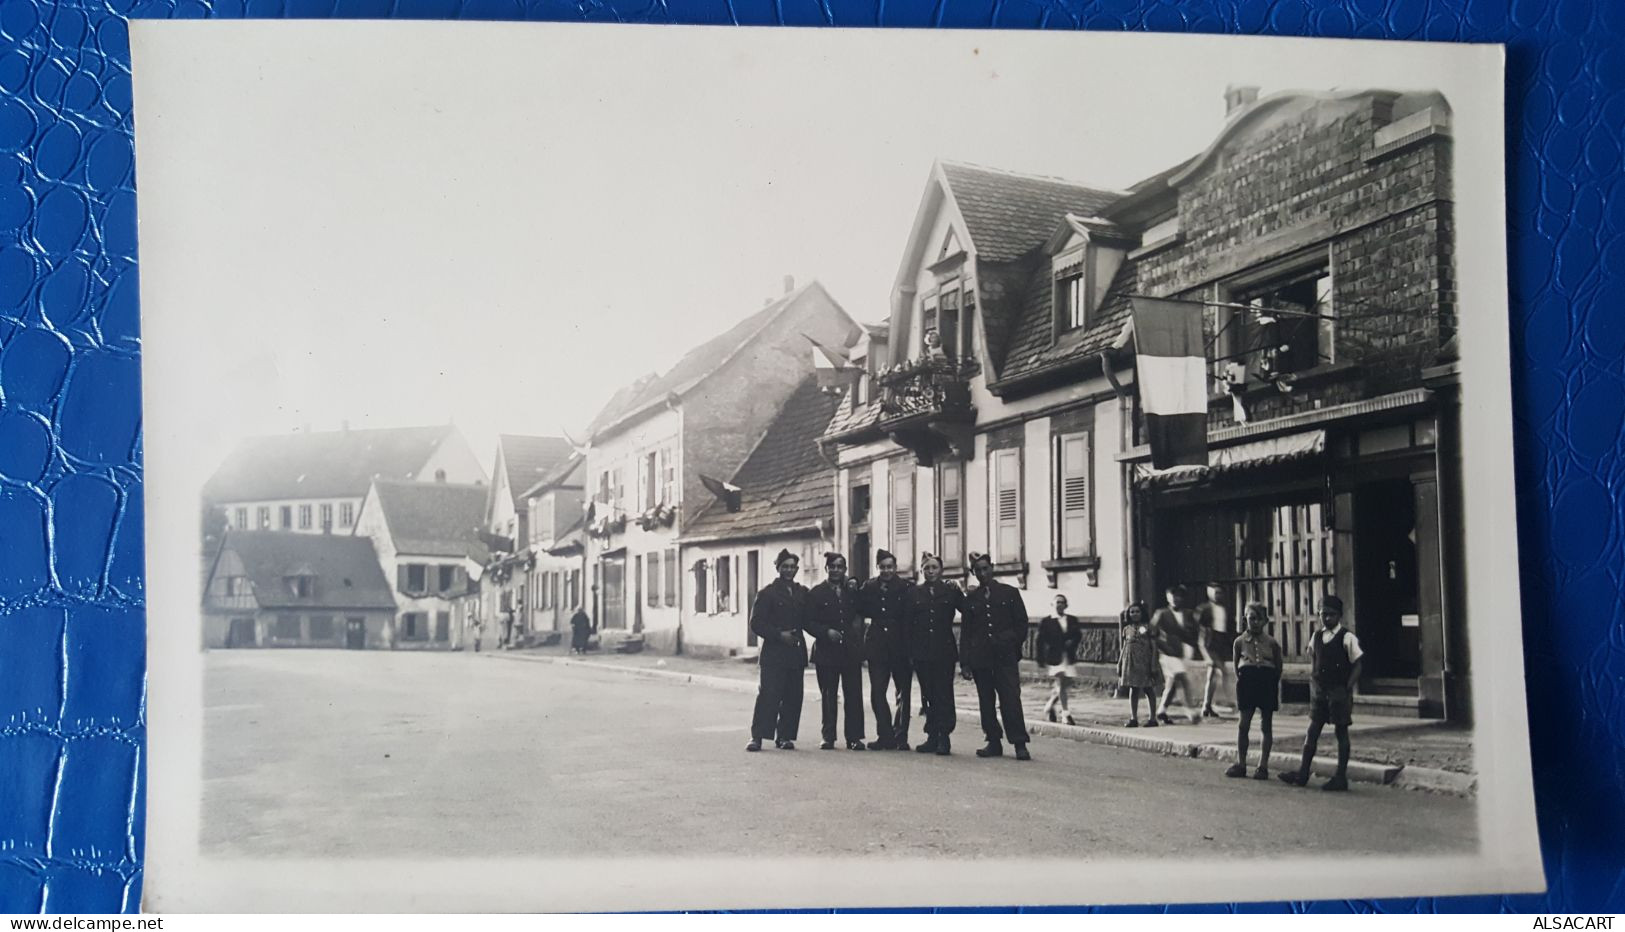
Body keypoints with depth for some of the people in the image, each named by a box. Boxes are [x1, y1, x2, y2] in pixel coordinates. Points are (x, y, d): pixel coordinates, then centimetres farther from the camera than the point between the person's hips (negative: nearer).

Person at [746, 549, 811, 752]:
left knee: (793, 697, 2)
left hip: (796, 653, 4)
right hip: (773, 653, -4)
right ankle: (757, 736, -7)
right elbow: (756, 623, -4)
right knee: (768, 695, -10)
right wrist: (779, 635, -13)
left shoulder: (803, 593, 15)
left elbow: (808, 621, 16)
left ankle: (785, 736, 10)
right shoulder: (767, 593, 2)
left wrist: (796, 635, -3)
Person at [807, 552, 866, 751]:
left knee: (854, 696, -1)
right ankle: (828, 737, 9)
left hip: (851, 651, 2)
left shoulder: (852, 592, 12)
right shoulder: (816, 593, 3)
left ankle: (854, 738, 4)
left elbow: (860, 615, 17)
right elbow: (809, 622, -2)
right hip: (826, 651, -2)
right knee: (828, 697, 2)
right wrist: (826, 632, -15)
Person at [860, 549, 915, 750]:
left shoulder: (907, 587, -4)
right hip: (878, 647, 3)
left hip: (901, 648, -3)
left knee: (903, 694, 3)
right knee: (877, 693, 2)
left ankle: (900, 737, 10)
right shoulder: (870, 587, 8)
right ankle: (885, 736, 9)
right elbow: (863, 611, 7)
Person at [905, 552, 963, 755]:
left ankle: (944, 737, -1)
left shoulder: (951, 591, 4)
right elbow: (906, 623, 4)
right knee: (928, 694, 6)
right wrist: (909, 652, -1)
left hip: (944, 650, -2)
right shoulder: (913, 593, 8)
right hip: (921, 651, 2)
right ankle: (932, 737, 12)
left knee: (944, 693, -5)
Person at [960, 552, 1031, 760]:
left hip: (1006, 657, -2)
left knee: (1011, 700, -9)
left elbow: (1021, 623, 8)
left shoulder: (1010, 593, 7)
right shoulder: (971, 599, 12)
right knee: (986, 702, 3)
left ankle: (1020, 744, -6)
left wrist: (1013, 646, -2)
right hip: (980, 659, 2)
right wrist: (965, 663, 3)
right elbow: (966, 632, 10)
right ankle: (994, 742, 11)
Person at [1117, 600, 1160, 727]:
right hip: (1130, 662, 4)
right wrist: (1120, 667, 10)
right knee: (1133, 691, 6)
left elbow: (1154, 647, -3)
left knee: (1148, 690, 2)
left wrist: (1153, 666, -10)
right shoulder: (1127, 629, 11)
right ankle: (1133, 718, 9)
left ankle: (1152, 718, 7)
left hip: (1144, 662, -4)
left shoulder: (1148, 627, -1)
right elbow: (1123, 648, 14)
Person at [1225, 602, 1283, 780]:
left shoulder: (1271, 643, -2)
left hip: (1267, 683, -1)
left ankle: (1263, 766, 9)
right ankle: (1240, 764, 7)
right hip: (1247, 682, 1)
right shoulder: (1240, 641, 1)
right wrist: (1240, 678, 3)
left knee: (1266, 725, 4)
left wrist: (1273, 682, 1)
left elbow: (1278, 667, 6)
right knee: (1243, 724, 0)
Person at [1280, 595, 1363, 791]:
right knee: (1312, 731, 7)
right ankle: (1302, 773, 12)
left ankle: (1340, 777, 8)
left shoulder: (1347, 638, -7)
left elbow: (1357, 666, -7)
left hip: (1339, 691, -5)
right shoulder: (1316, 637, 9)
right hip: (1319, 691, 5)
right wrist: (1313, 685, 6)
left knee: (1341, 732, 2)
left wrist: (1346, 690, -14)